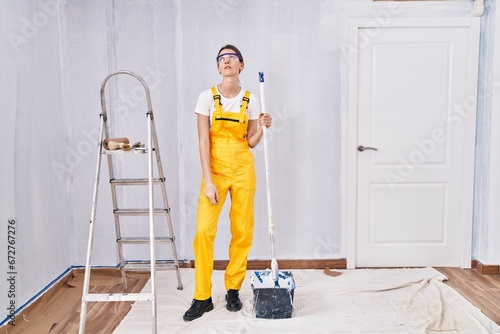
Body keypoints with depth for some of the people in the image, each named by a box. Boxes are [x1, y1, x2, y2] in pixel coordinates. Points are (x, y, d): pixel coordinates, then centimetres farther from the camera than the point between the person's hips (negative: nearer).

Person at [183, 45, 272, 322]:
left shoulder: (251, 100, 5)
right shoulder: (207, 97, -1)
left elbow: (251, 142, 9)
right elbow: (203, 141, -7)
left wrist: (262, 127, -11)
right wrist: (208, 181, -14)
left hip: (243, 168, 2)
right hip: (215, 167, -2)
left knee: (242, 230, 5)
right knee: (204, 230, -9)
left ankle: (233, 290, 22)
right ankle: (203, 297, 5)